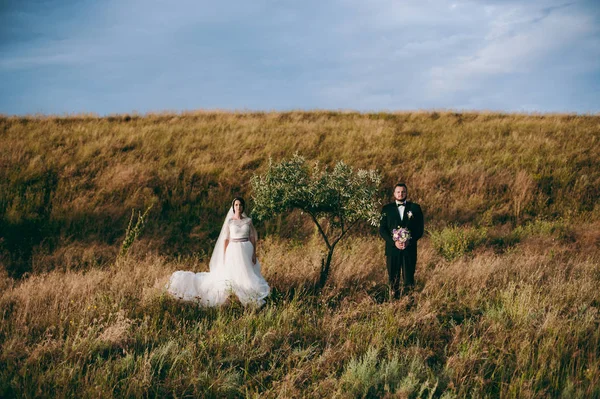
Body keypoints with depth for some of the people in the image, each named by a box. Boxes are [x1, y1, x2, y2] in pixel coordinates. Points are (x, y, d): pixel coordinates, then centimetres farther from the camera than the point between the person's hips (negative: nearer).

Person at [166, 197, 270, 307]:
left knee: (247, 276, 1)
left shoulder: (248, 220, 6)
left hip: (247, 251, 2)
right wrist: (224, 256, -4)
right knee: (229, 276, -6)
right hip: (234, 250, -2)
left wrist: (254, 254, -2)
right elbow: (226, 240, 1)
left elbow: (253, 238, 6)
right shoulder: (229, 221, 1)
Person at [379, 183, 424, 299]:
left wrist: (409, 241, -11)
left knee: (408, 277, -4)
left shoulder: (415, 208, 8)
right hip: (392, 248, 1)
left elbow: (420, 229, 4)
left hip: (410, 249, -1)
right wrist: (394, 242, -11)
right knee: (393, 278, 1)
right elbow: (382, 230, 3)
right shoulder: (387, 209, 8)